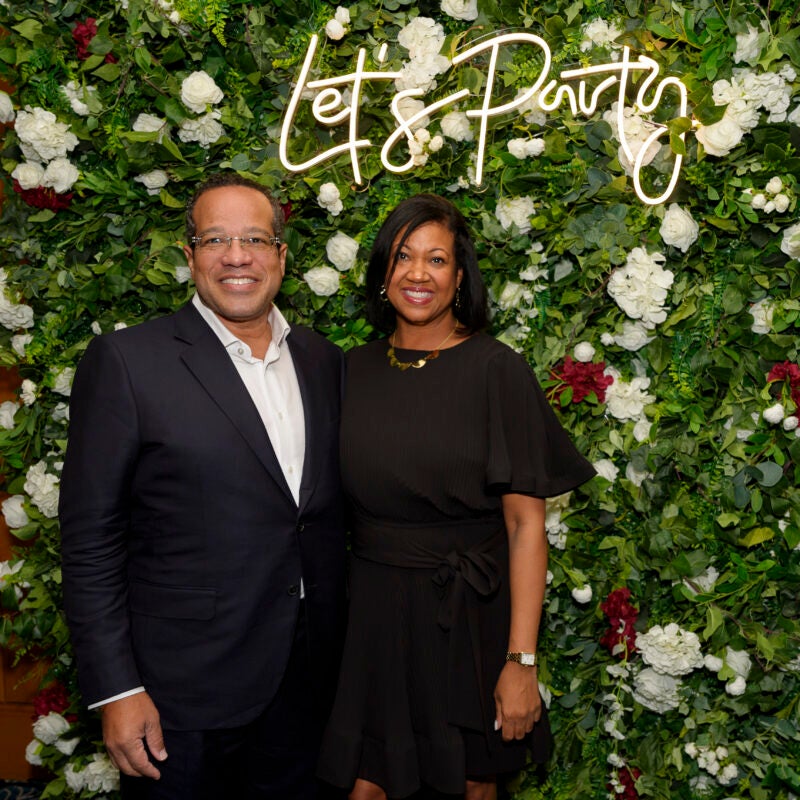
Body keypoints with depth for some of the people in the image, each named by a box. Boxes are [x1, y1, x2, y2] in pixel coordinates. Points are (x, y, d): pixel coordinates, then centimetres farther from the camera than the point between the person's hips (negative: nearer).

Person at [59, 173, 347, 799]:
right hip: (185, 695, -4)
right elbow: (90, 537, -11)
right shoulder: (127, 360, -11)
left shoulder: (323, 360, 5)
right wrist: (115, 690, -13)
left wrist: (341, 654, 9)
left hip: (307, 681, 5)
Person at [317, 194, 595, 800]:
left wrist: (522, 660, -16)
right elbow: (340, 498, 9)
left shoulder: (495, 370, -10)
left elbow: (526, 521, -13)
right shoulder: (355, 370, 2)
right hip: (371, 610, 3)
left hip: (468, 613, -2)